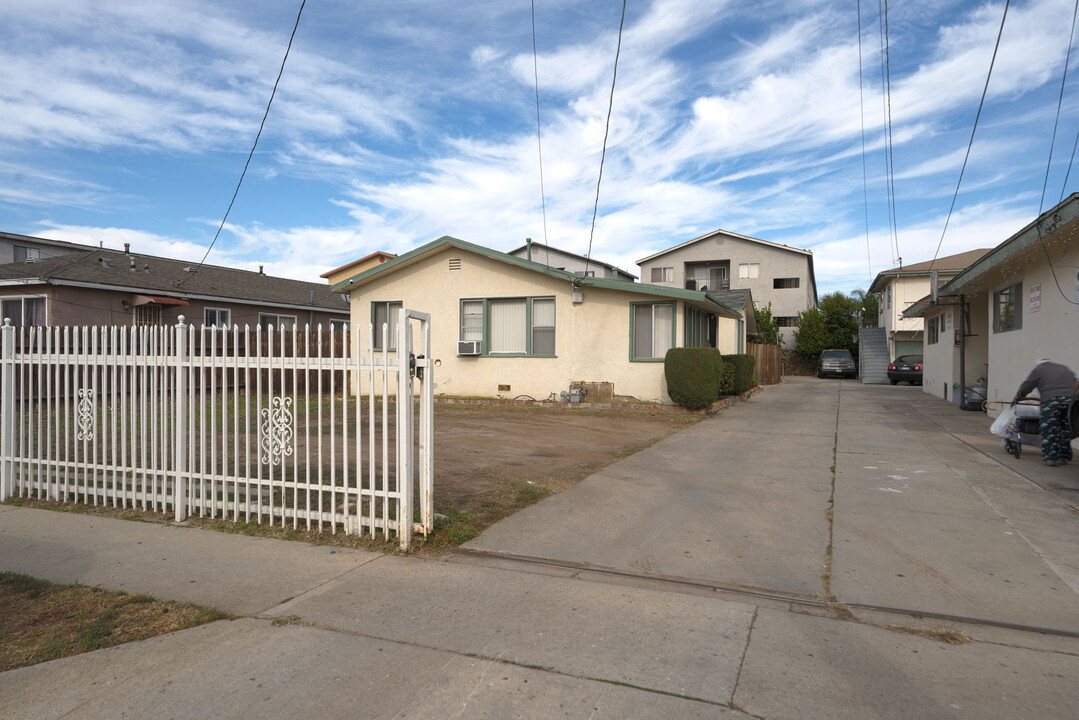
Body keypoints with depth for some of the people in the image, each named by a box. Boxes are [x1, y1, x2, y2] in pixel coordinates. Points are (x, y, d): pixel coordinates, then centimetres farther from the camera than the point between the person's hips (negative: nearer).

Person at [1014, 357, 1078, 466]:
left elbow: (1025, 387, 10)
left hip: (1051, 401, -5)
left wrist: (1016, 399, 23)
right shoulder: (1065, 368, 27)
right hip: (1070, 400, 5)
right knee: (1065, 430, 11)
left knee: (1049, 431, -1)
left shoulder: (1038, 370, 10)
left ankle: (1051, 458, -4)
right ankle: (1063, 457, 15)